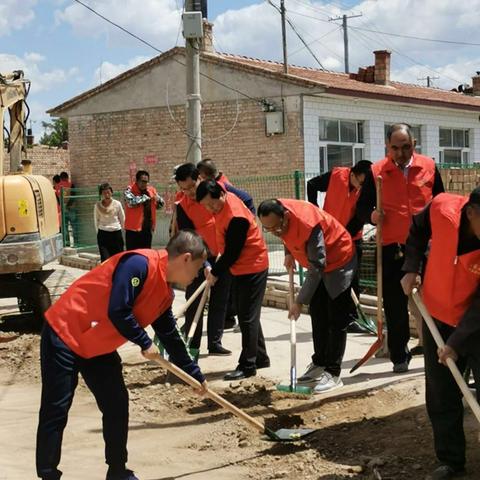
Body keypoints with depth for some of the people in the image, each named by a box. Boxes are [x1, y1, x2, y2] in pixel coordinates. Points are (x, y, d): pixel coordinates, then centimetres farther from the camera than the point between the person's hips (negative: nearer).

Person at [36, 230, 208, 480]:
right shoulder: (140, 263, -23)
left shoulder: (165, 293, 7)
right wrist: (145, 344, -13)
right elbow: (117, 312, -27)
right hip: (65, 333, -9)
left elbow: (171, 338, 18)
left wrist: (196, 375, 23)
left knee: (117, 404, 9)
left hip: (98, 346, 9)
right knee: (56, 411, -4)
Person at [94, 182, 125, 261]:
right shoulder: (97, 205, -2)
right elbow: (96, 220, 11)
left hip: (116, 234, 1)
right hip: (103, 234, -1)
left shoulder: (117, 204, -3)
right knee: (105, 259, -8)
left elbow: (122, 219, 8)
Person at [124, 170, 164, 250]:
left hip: (147, 229, 5)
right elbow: (131, 202, -28)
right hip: (133, 229, -5)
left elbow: (160, 205, 16)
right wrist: (145, 197, -19)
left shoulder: (151, 190, 8)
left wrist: (158, 200, -7)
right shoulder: (130, 190, -8)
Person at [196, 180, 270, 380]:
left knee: (248, 318, -6)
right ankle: (260, 358, 25)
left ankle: (248, 366, 0)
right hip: (243, 267, 10)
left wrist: (215, 273, -8)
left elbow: (232, 253, -22)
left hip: (252, 268, -10)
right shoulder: (223, 201, 0)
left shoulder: (236, 218, -29)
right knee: (247, 316, 15)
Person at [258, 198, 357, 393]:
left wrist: (299, 302, -31)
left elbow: (316, 269, -33)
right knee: (318, 317, 13)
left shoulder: (308, 225, -37)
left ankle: (333, 373, -3)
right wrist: (289, 253, -2)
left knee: (337, 320, -6)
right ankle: (319, 364, 22)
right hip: (318, 262, 9)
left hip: (339, 261, -8)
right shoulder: (277, 212, -15)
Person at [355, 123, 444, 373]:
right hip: (392, 248, -1)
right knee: (395, 305, 4)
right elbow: (362, 205, 6)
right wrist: (371, 215, -16)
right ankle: (399, 355, 16)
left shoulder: (429, 167, 4)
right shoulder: (376, 172, -1)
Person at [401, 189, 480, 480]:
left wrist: (457, 342, -22)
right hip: (438, 316, 3)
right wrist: (411, 268, -4)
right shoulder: (442, 209, -22)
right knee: (440, 396, 11)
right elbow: (418, 229, 4)